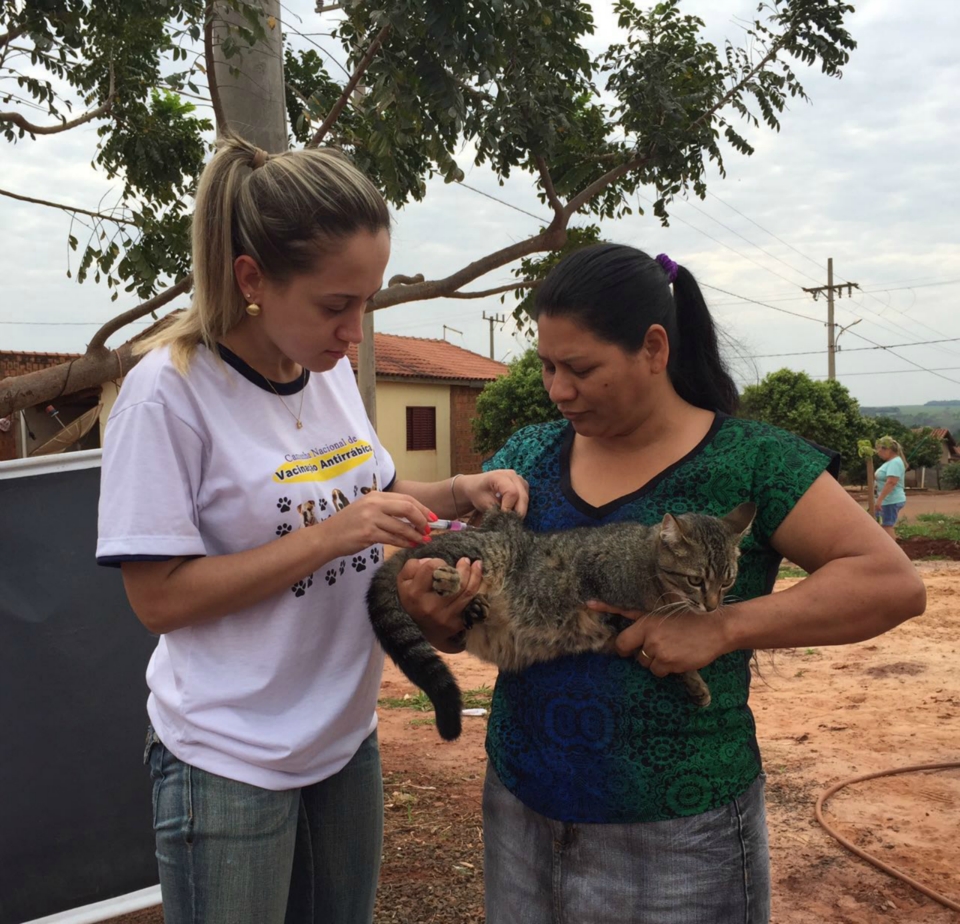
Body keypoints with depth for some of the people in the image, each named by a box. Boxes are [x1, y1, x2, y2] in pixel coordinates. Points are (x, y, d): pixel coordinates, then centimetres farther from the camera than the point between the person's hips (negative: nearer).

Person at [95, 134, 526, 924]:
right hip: (230, 762, -6)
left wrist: (456, 494, -5)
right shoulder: (170, 392, -20)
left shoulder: (333, 370, -1)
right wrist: (329, 536, -27)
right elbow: (160, 598, -19)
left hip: (346, 735, 6)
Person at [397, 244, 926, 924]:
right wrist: (430, 607, -16)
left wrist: (722, 627, -24)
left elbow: (893, 582, -14)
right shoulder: (527, 456, 1)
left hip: (680, 838, -4)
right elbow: (465, 627, 6)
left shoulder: (750, 462, -10)